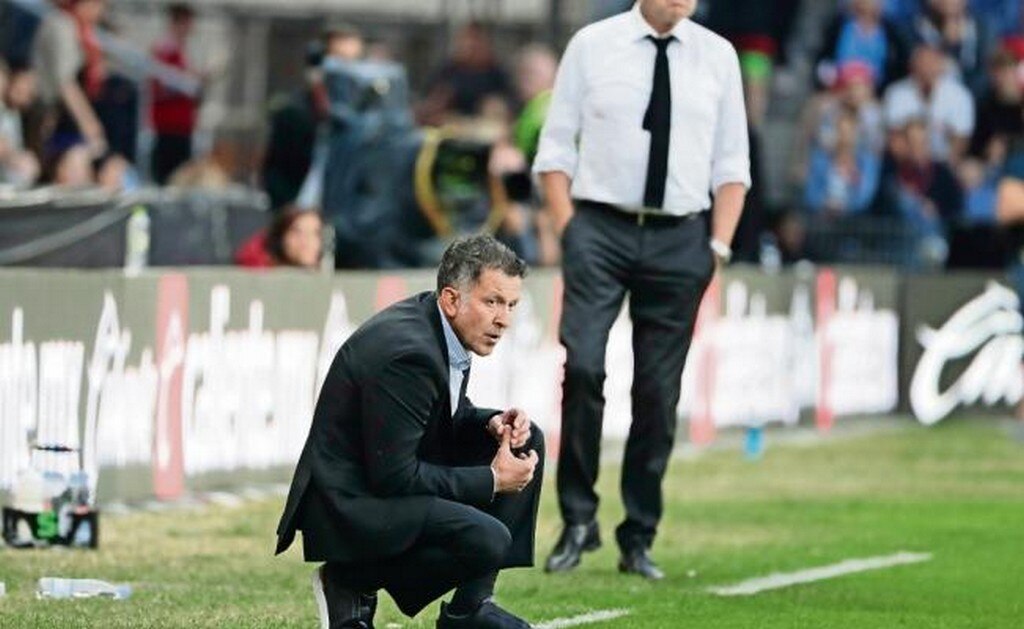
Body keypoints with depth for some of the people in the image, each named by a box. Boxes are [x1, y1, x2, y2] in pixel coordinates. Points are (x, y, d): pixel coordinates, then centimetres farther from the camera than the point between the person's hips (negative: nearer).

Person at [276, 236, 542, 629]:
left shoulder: (440, 329, 3)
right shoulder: (407, 353, -26)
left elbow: (450, 418, 21)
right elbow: (394, 477, -25)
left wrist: (492, 424, -3)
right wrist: (492, 480, -16)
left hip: (392, 475, 10)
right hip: (351, 505, -10)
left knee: (527, 442, 8)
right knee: (487, 540, -29)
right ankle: (352, 584, -6)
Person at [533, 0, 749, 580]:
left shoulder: (718, 56, 8)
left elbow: (731, 163, 10)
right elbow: (556, 146, 5)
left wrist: (718, 247, 1)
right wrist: (569, 232, -5)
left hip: (680, 237, 2)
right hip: (600, 228, -2)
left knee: (659, 390, 3)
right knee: (583, 365, -17)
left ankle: (639, 540, 12)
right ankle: (578, 520, -6)